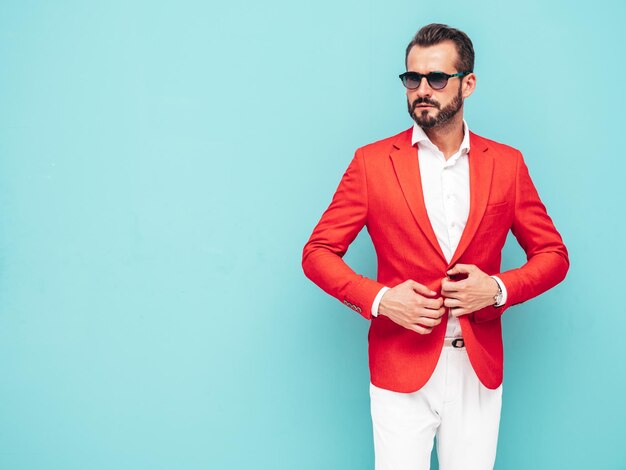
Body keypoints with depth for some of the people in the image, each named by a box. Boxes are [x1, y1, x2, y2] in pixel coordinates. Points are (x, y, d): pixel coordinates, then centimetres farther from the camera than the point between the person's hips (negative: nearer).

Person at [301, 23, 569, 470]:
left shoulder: (507, 164, 4)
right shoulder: (372, 162, -2)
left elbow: (553, 255, 9)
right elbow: (317, 252, -1)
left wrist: (499, 288, -10)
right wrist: (378, 298, -16)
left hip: (480, 369, 2)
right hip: (401, 369, -2)